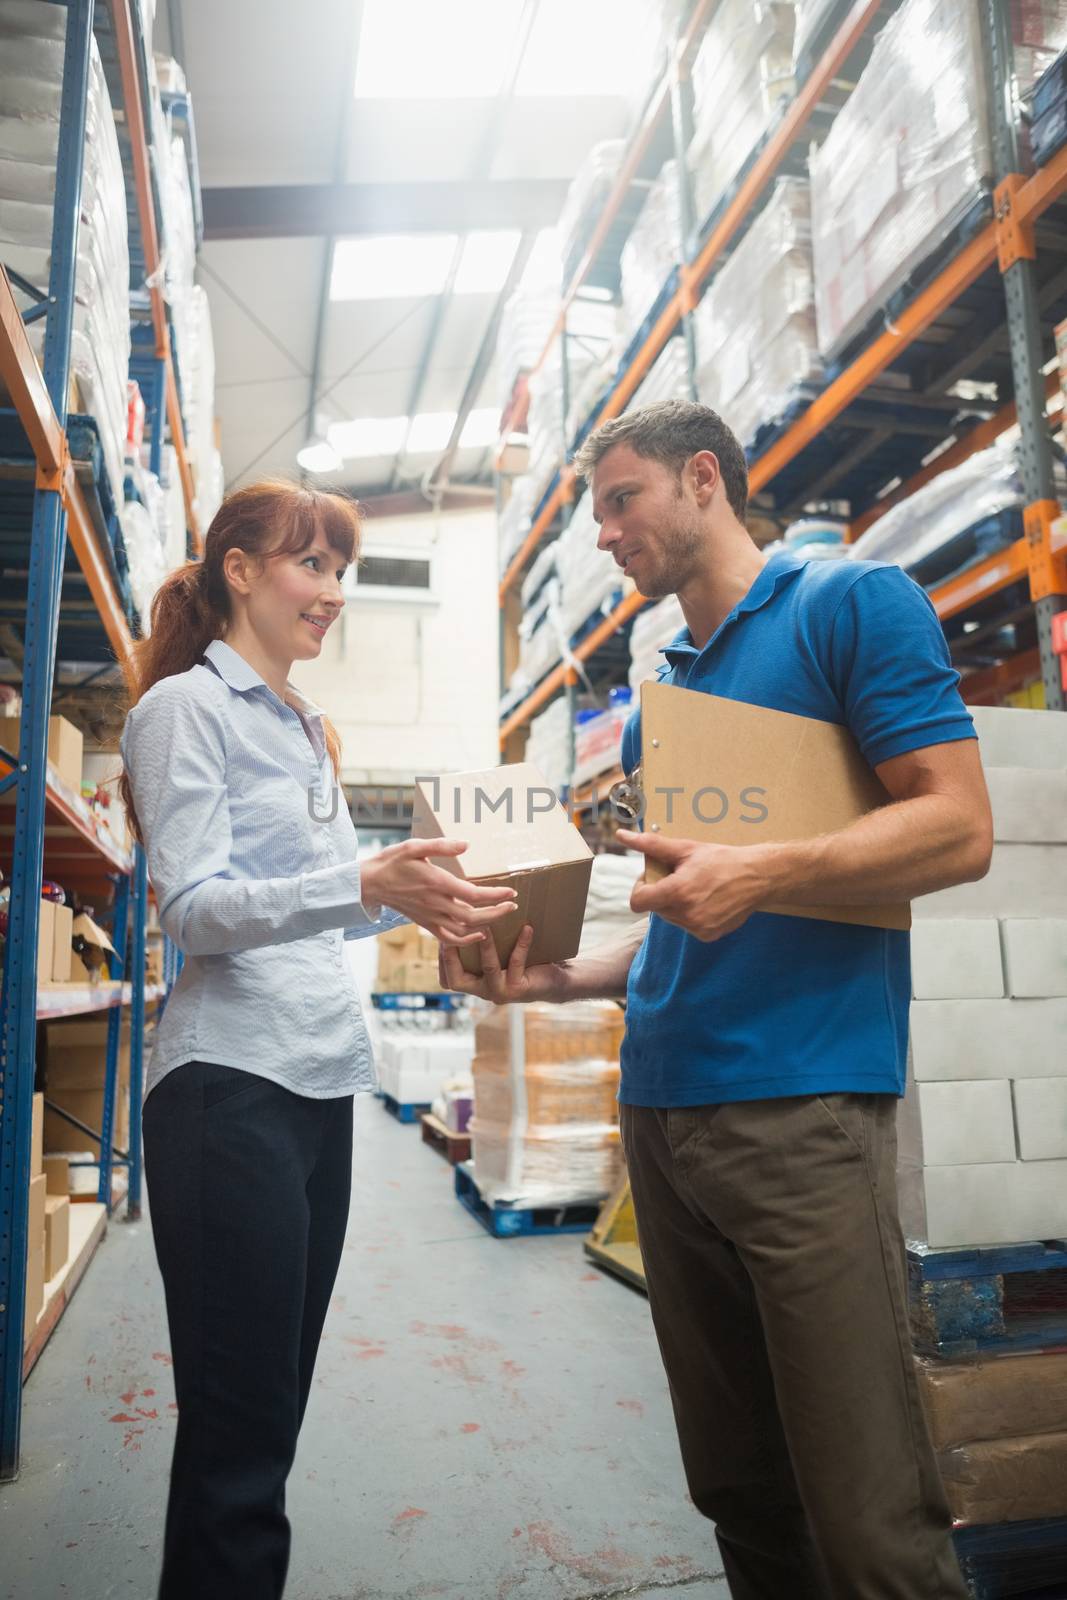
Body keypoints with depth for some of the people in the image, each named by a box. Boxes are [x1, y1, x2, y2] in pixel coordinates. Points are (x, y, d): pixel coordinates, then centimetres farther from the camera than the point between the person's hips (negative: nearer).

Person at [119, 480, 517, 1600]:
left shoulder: (307, 729, 20)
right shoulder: (184, 705, -4)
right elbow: (194, 906, -15)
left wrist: (420, 904, 8)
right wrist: (369, 886, -29)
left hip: (323, 1080, 8)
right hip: (233, 1084, -8)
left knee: (276, 1402, 16)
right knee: (237, 1418, 1)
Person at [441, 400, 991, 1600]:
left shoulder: (848, 603, 0)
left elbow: (959, 829, -9)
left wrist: (764, 873, -22)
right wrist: (556, 976, 8)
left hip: (801, 1106, -7)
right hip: (660, 1109, 7)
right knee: (738, 1495, 17)